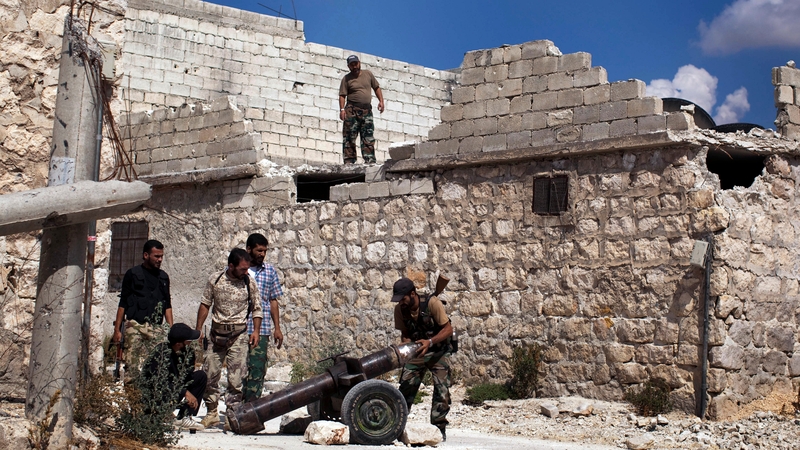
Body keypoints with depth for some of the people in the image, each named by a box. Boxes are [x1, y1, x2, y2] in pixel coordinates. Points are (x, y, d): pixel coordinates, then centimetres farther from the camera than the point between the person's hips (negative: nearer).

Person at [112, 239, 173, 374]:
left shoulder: (163, 277, 16)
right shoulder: (133, 274, 4)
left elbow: (167, 305, 19)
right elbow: (123, 303, 4)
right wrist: (117, 329, -2)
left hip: (156, 328, 3)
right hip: (135, 326, -3)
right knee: (132, 365, -9)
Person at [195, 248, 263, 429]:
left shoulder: (250, 283, -1)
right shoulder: (215, 280, 0)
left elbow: (256, 309, 7)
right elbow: (205, 305, 8)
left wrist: (256, 331, -3)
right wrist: (198, 329, 5)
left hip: (238, 334, -1)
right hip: (216, 333, 1)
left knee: (236, 377, -5)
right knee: (210, 374, 2)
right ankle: (212, 413, 15)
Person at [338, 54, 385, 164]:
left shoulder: (368, 74, 13)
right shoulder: (346, 78, 4)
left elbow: (376, 87, 19)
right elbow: (342, 95, -1)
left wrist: (381, 101, 7)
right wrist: (342, 109, -14)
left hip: (367, 109, 3)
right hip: (352, 110, -3)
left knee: (368, 137, 0)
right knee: (349, 136, -6)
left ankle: (370, 160, -1)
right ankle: (349, 160, -6)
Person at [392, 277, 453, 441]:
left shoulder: (432, 303, -25)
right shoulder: (400, 309, -12)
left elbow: (448, 329, -22)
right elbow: (405, 334, -1)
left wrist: (430, 342, -36)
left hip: (438, 351, -3)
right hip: (416, 352, 3)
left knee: (442, 390, -9)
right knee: (405, 388, -3)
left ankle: (438, 428, 1)